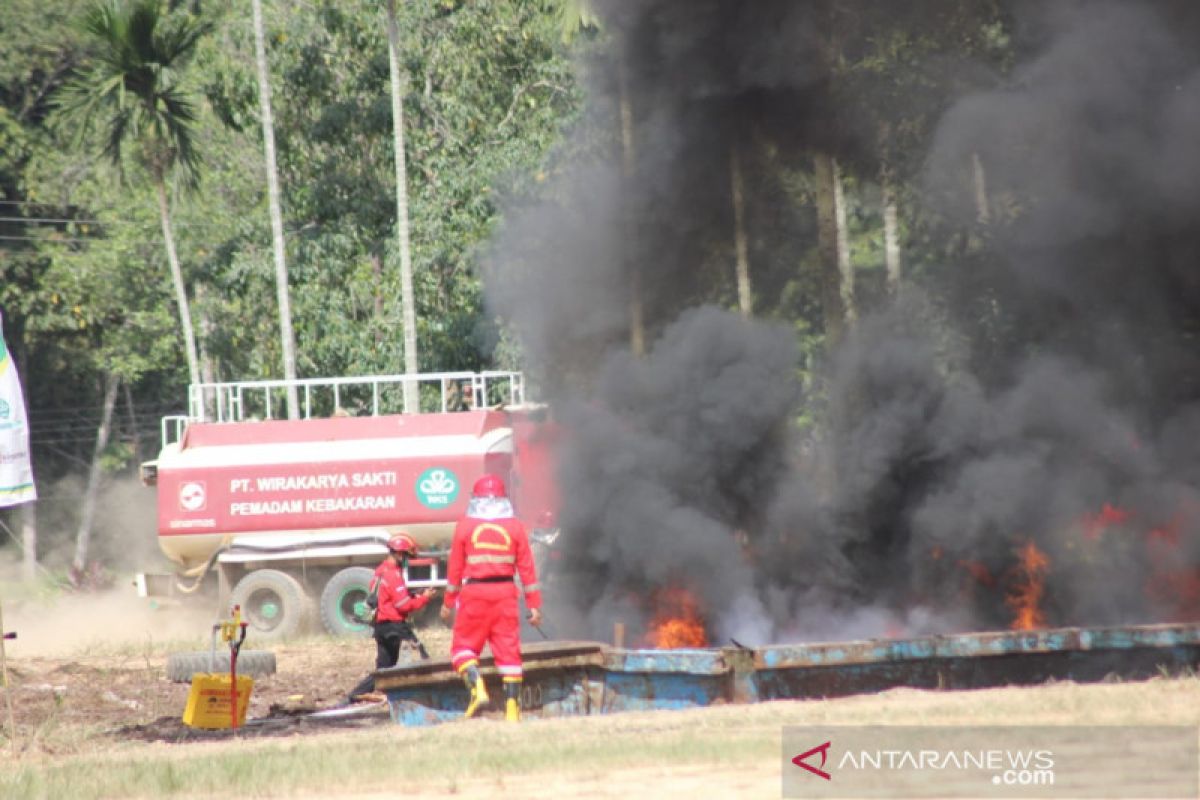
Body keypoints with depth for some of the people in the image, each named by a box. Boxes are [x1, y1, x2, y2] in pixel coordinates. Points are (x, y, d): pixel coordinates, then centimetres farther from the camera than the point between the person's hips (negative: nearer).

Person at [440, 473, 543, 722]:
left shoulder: (465, 526, -1)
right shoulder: (515, 527, 3)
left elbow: (455, 568, 3)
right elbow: (527, 568, 4)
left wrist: (449, 602, 13)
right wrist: (534, 604, 9)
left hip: (474, 591, -2)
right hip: (505, 592, 2)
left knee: (464, 646, 8)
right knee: (508, 649, 6)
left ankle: (476, 687, -17)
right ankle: (512, 705, 3)